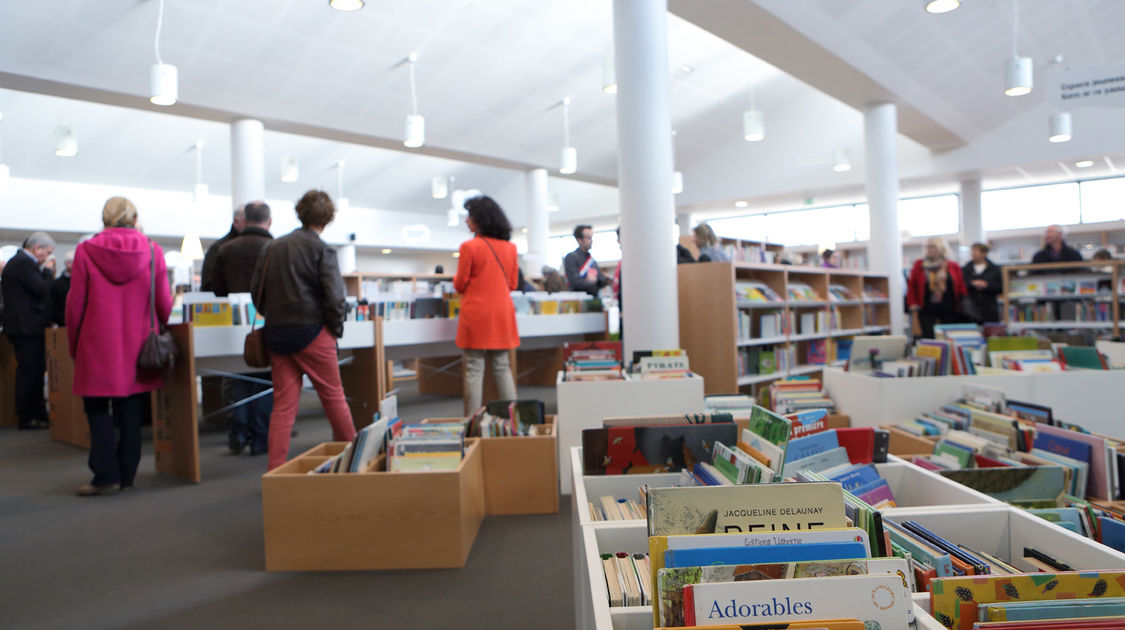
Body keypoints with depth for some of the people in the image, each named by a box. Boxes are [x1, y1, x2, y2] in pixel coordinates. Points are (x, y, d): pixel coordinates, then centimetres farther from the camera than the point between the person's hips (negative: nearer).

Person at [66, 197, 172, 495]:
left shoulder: (86, 251, -5)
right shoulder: (152, 251, -3)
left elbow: (74, 305, -2)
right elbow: (164, 303, -1)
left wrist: (74, 346, 10)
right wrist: (160, 327, 19)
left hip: (98, 346, -1)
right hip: (138, 347, 2)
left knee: (97, 409, 11)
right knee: (131, 413, 9)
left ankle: (105, 474, 8)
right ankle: (126, 475, 16)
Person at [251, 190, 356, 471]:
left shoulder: (271, 247, 8)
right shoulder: (322, 250, -9)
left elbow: (256, 290, 9)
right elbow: (334, 297, -15)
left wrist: (274, 319, 16)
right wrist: (336, 328, 0)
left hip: (276, 333, 5)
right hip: (311, 332, -4)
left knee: (283, 404, 8)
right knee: (333, 397, 9)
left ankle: (275, 470, 7)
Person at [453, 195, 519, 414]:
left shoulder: (469, 247, -10)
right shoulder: (510, 247, 6)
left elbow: (460, 285, -3)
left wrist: (456, 280, 18)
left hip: (476, 315, -5)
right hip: (502, 315, 5)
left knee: (474, 370, 0)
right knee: (502, 368, 12)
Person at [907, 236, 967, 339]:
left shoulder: (953, 267, 6)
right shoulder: (919, 265, 5)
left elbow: (961, 288, 8)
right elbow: (912, 287, 5)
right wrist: (914, 307, -1)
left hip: (949, 311, 1)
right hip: (926, 311, -1)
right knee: (928, 339, -7)